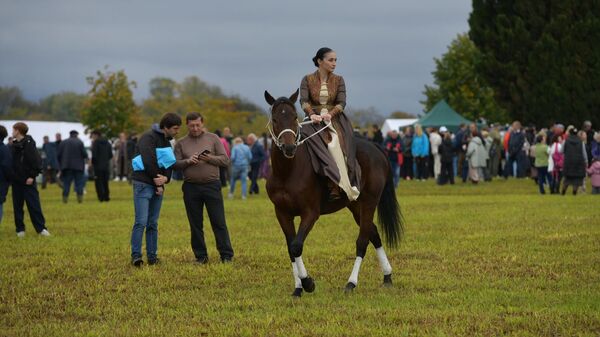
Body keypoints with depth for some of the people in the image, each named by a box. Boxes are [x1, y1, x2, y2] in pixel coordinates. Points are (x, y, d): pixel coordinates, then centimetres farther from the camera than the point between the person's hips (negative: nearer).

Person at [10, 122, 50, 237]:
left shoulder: (29, 144, -9)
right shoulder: (13, 145, 10)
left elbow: (36, 162, -12)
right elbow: (10, 162, 15)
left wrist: (32, 176, -16)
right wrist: (10, 175, 5)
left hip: (28, 181, -6)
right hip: (16, 180, 6)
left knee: (34, 205, -5)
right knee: (17, 206, 7)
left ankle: (41, 228, -1)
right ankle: (20, 229, 13)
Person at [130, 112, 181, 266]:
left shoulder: (167, 141, 16)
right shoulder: (148, 138, -11)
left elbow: (169, 164, 13)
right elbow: (149, 162, -18)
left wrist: (166, 178, -8)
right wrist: (157, 181, -11)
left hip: (158, 186, 8)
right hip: (143, 184, -8)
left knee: (153, 223, 9)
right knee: (141, 222, -12)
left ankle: (152, 256, 11)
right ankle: (136, 256, -11)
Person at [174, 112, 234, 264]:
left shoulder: (213, 139, 5)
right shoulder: (181, 143, 9)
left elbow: (225, 160, 2)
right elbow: (175, 164, 4)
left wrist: (210, 158, -15)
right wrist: (188, 161, -15)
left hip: (212, 185, -2)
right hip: (191, 187, 2)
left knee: (219, 223, -2)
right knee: (195, 225, 5)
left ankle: (226, 255, 2)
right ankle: (200, 256, 13)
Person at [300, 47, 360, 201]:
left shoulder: (338, 80, 9)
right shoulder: (307, 80, 6)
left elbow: (342, 103, -1)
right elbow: (304, 101, -5)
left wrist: (330, 114, -20)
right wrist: (311, 114, -25)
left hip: (334, 119, 1)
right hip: (315, 121, -1)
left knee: (335, 144, -29)